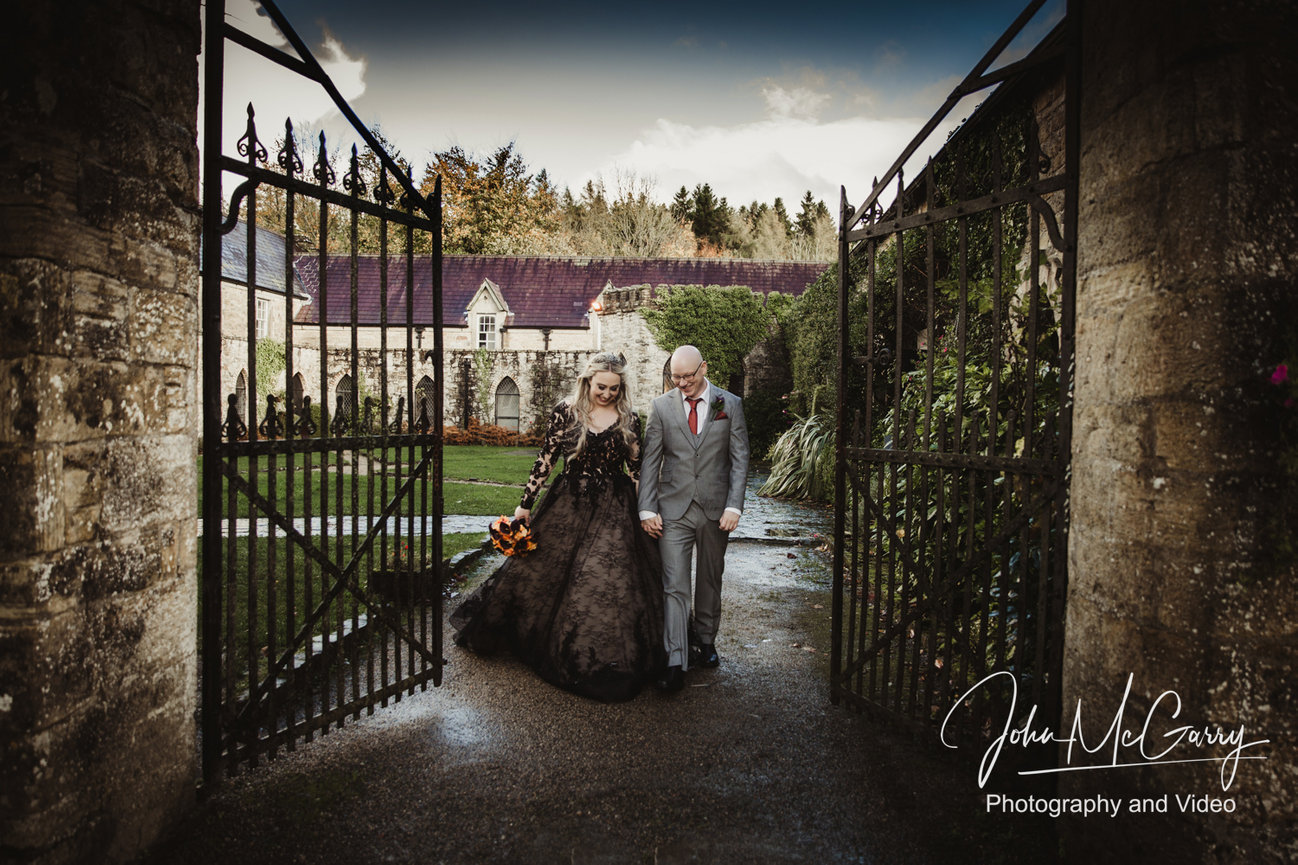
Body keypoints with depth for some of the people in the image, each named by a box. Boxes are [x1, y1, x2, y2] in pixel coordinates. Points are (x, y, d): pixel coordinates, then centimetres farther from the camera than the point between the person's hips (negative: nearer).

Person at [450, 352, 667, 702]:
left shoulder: (628, 419, 1)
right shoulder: (565, 412, -2)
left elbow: (636, 467, 6)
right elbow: (546, 459, 0)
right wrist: (526, 502, 0)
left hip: (614, 510, 0)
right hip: (569, 504, 0)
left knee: (610, 582, -1)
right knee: (542, 569, 8)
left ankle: (605, 660, 17)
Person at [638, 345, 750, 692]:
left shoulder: (730, 404, 1)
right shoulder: (661, 406, 2)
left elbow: (739, 459, 1)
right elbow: (650, 461, 2)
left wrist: (734, 506, -8)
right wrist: (647, 509, -4)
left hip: (716, 508, 1)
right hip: (673, 510, -1)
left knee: (710, 579, 14)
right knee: (674, 586, -5)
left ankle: (705, 639, 35)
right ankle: (675, 662, -2)